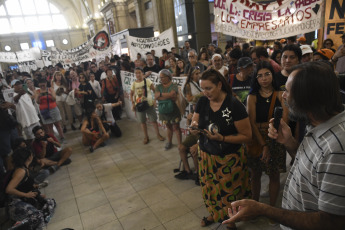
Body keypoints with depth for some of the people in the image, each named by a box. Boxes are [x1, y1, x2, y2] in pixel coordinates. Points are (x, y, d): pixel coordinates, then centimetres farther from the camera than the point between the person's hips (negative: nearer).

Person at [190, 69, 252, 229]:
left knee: (228, 192, 12)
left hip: (228, 159, -4)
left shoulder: (234, 105, -20)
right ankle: (213, 214, 49)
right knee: (209, 188, 19)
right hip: (206, 155, 4)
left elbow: (247, 135, -16)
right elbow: (195, 121, 7)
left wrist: (222, 138, -27)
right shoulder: (202, 102, -4)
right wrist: (194, 127, -17)